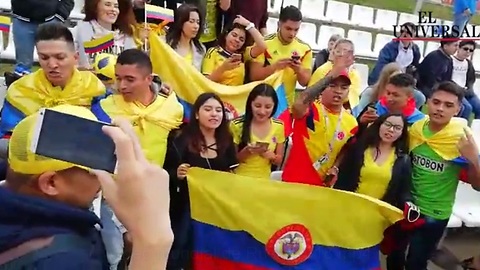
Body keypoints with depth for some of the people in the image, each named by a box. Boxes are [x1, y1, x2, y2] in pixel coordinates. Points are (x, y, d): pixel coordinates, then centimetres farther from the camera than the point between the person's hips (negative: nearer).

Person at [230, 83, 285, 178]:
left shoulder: (278, 126, -1)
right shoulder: (237, 125, -8)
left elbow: (279, 160, 8)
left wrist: (272, 156, -12)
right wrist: (247, 151, -19)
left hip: (263, 180, 3)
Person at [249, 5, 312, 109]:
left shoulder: (305, 48, -2)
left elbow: (305, 82, 1)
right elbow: (253, 76, -11)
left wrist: (299, 70, -19)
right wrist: (274, 66, -25)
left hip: (287, 104, 2)